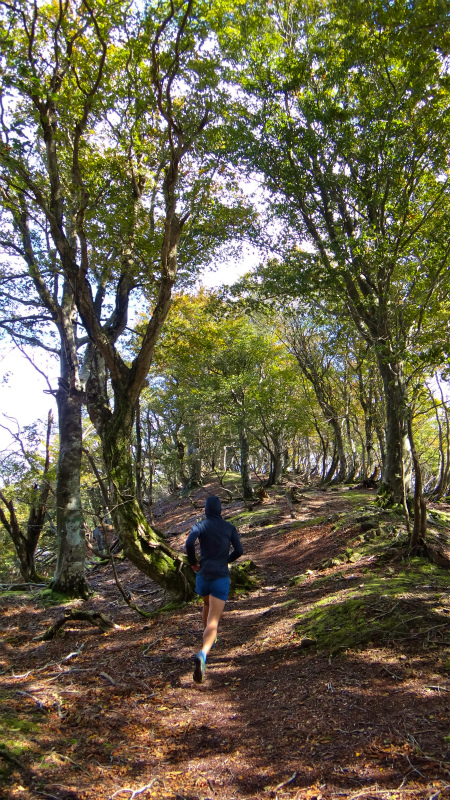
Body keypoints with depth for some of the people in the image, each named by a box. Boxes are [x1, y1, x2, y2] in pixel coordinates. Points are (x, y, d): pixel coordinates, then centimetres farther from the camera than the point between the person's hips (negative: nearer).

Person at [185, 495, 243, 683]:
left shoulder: (200, 525, 0)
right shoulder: (229, 527, 5)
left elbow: (189, 543, -18)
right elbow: (238, 550, 1)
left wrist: (192, 562, -1)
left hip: (203, 576, 1)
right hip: (221, 578, -1)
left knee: (207, 604, 34)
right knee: (213, 621, -9)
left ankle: (209, 640, 46)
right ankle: (202, 655, -34)